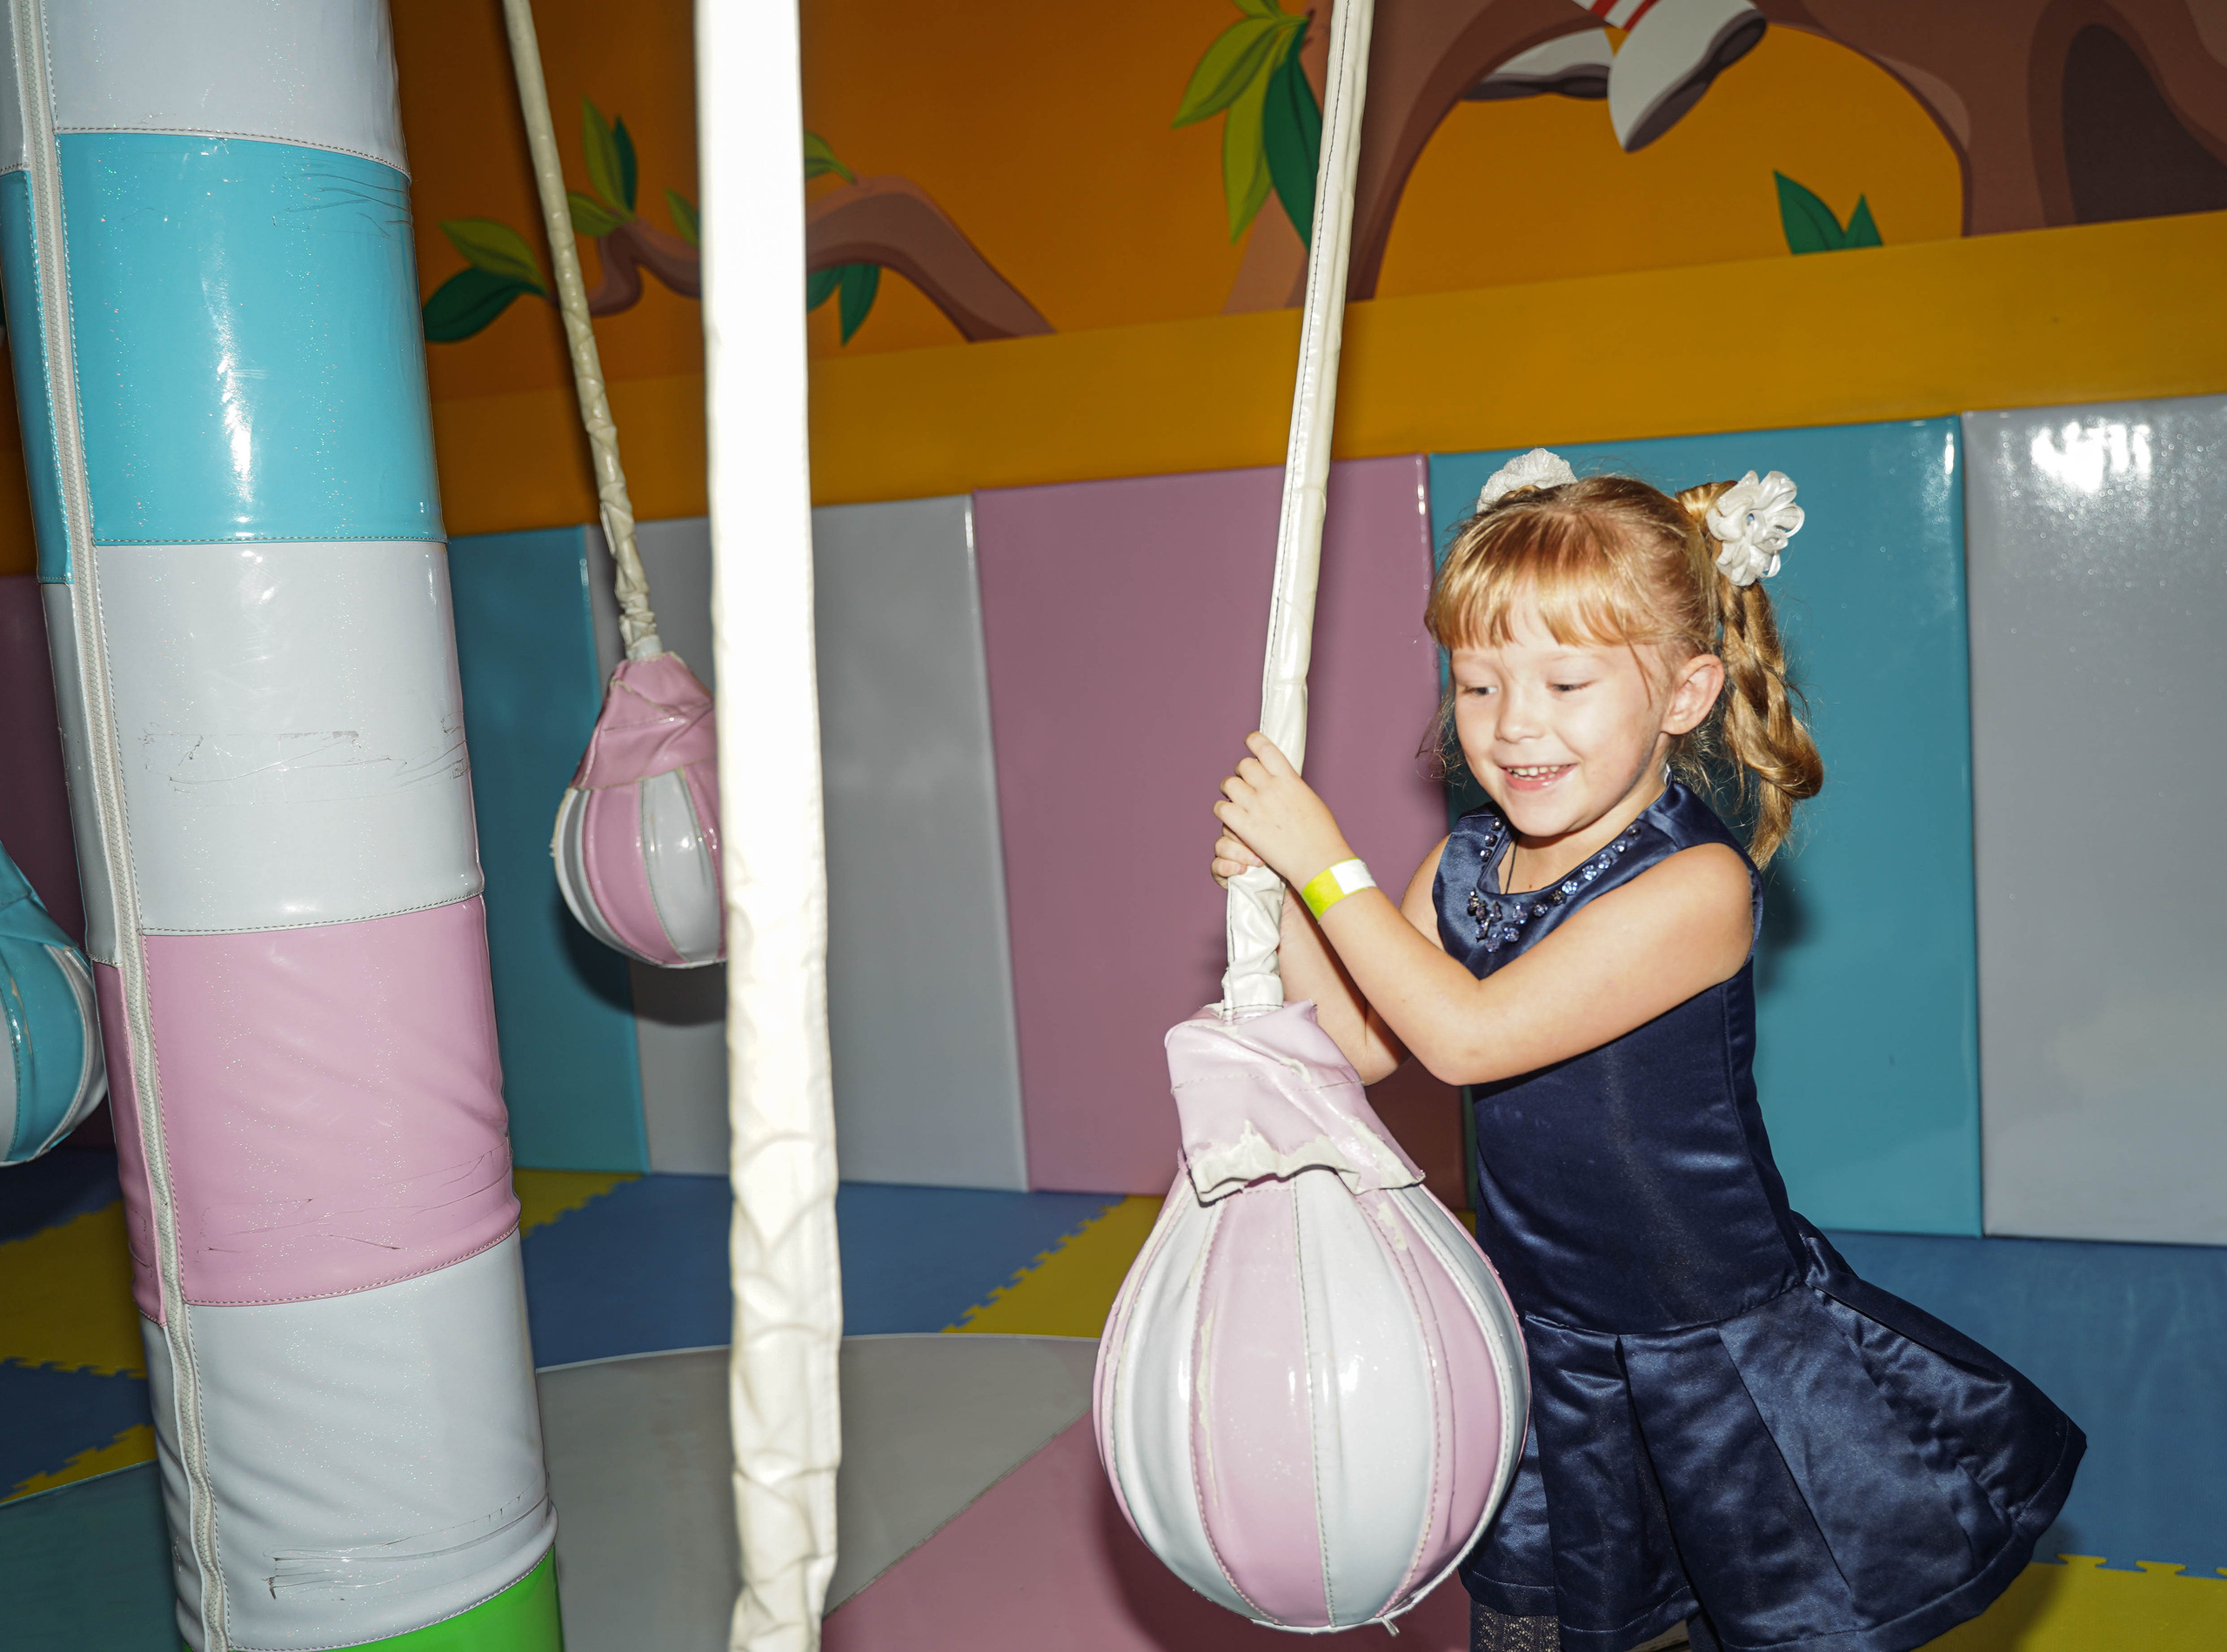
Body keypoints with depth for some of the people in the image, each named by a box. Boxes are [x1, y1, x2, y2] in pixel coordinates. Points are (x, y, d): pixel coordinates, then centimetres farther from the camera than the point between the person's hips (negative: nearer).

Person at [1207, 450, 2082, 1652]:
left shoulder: (1696, 885, -26)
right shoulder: (1468, 863, -4)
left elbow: (1468, 1035, -31)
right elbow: (1360, 1046, 1)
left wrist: (1327, 864, -25)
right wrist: (1275, 892, -10)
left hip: (1719, 1356, -6)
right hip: (1540, 1343, 6)